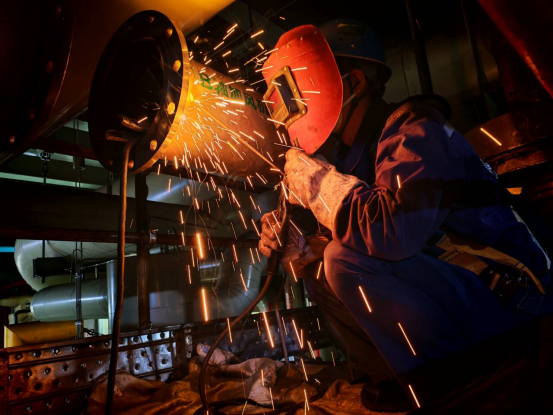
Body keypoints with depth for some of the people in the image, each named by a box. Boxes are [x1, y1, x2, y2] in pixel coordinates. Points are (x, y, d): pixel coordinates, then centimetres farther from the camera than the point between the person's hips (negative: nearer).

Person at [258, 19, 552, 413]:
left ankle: (450, 383, -9)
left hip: (508, 299, -8)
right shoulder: (355, 153, 7)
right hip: (442, 286, 8)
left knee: (345, 261, -25)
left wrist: (319, 180, -22)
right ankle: (405, 381, 4)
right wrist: (300, 249, -8)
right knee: (320, 274, 2)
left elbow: (395, 233, -36)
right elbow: (348, 237, 12)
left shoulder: (414, 130, -18)